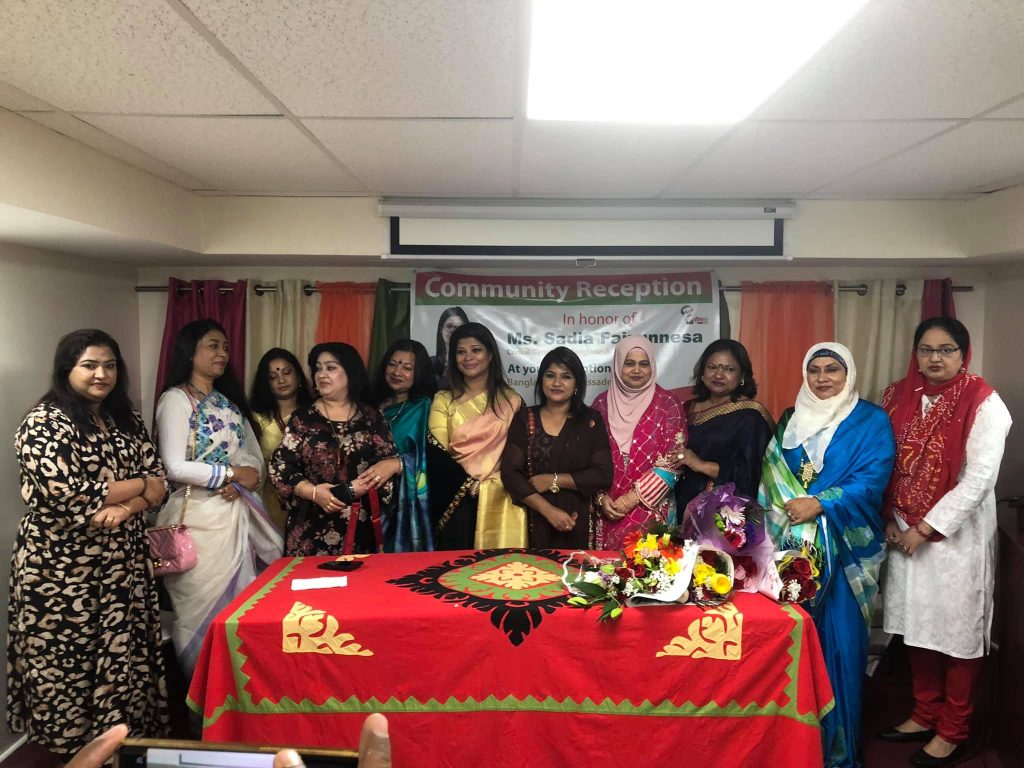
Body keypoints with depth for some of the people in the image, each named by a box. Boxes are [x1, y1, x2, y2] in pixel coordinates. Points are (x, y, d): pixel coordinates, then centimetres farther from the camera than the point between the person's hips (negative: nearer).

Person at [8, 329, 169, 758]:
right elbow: (68, 497, -23)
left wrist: (123, 509, -17)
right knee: (69, 663, 7)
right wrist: (136, 485, -11)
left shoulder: (126, 421, 9)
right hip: (63, 568, -6)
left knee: (125, 655, 11)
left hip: (123, 562, 6)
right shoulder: (45, 423, -12)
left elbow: (159, 480, 4)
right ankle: (74, 748, 24)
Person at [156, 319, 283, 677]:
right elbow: (175, 467, -16)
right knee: (203, 606, 0)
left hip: (236, 514, 7)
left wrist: (246, 477, -7)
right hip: (198, 517, -6)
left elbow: (255, 456, 15)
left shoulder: (230, 402, 16)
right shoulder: (176, 399, -6)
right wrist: (233, 473, -10)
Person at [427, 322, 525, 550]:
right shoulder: (443, 400, 8)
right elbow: (436, 455, -1)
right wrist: (469, 484, -11)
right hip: (459, 501, 0)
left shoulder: (511, 400, 10)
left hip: (503, 499, 0)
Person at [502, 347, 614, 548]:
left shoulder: (591, 419, 1)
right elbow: (510, 473, -6)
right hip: (536, 521, 1)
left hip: (578, 521, 0)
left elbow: (603, 475, -7)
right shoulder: (524, 419, 2)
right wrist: (549, 511, -15)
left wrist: (552, 480, -11)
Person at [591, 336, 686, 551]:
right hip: (608, 509, 3)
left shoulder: (668, 404, -4)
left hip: (650, 508, -2)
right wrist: (602, 498, -7)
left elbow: (672, 462, -9)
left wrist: (630, 499, -12)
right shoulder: (602, 403, 5)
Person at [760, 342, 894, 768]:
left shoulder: (870, 420, 1)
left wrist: (819, 504, -22)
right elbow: (770, 477, 12)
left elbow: (873, 478, -11)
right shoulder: (790, 421, 13)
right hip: (792, 542, 3)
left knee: (837, 635, -1)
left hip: (843, 546, -3)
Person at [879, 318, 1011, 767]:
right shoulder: (898, 397, 3)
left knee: (957, 631, 6)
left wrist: (926, 529, -16)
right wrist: (889, 520, 0)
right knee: (917, 626, 14)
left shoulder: (983, 403, -11)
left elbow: (980, 479, -16)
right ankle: (925, 714, 31)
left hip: (957, 536, -5)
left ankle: (954, 731, 21)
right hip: (906, 533, 5)